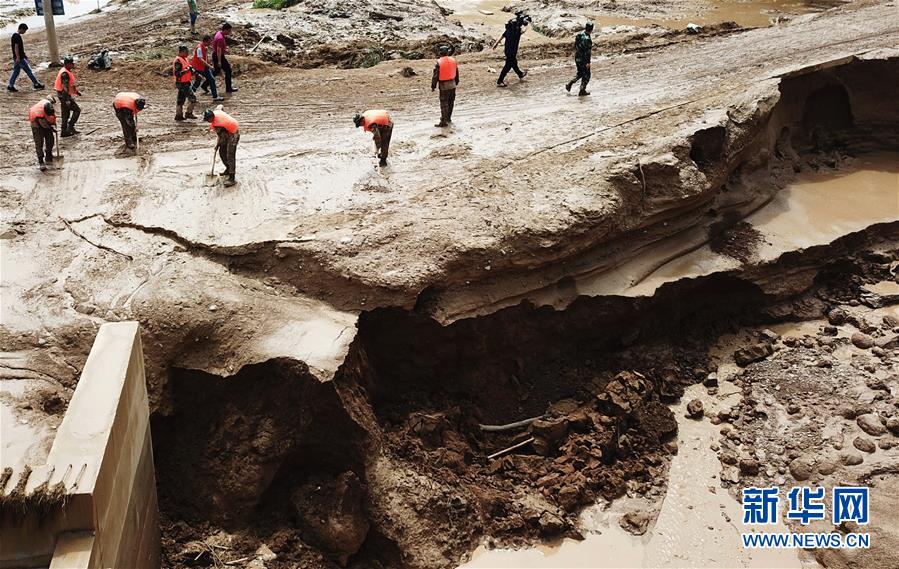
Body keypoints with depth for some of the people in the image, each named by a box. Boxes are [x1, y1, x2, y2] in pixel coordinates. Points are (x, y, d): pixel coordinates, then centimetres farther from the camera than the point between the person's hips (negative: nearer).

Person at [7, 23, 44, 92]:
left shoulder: (14, 35, 14)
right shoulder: (17, 36, -17)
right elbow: (16, 47, -22)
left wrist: (24, 55, 25)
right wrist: (18, 58, -23)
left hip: (17, 58, 10)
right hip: (20, 58, -10)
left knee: (16, 72, 11)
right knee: (28, 71, -1)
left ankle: (10, 86, 11)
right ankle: (36, 84, 5)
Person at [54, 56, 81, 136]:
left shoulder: (68, 72, 11)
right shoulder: (65, 73, -21)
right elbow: (65, 87, -26)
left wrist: (76, 91, 23)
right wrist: (67, 100, -29)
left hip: (65, 95, 10)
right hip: (64, 96, -10)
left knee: (66, 114, 13)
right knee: (77, 110, -7)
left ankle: (64, 131, 19)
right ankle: (70, 127, -5)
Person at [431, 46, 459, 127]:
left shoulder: (439, 63, -15)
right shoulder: (453, 60, 1)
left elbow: (435, 76, -14)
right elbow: (457, 73, 12)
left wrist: (433, 86, -5)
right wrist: (456, 82, 26)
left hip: (444, 86, -5)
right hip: (452, 84, 5)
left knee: (444, 103, -2)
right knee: (451, 102, 18)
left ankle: (444, 121, -4)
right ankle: (448, 118, 31)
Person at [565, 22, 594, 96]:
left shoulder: (579, 35, 4)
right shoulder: (587, 39, -22)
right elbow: (588, 52, -23)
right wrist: (588, 62, -21)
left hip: (577, 58, 8)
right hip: (583, 60, -8)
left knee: (580, 73, 24)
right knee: (586, 76, 6)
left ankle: (569, 84, 13)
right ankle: (582, 91, 8)